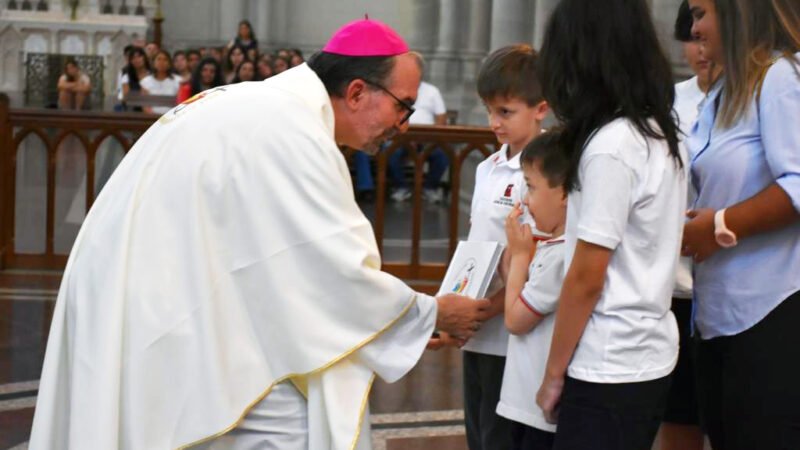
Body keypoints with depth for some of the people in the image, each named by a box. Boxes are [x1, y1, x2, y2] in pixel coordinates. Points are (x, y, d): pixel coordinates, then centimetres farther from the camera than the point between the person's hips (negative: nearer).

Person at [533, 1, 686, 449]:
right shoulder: (664, 136, 7)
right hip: (649, 356, 8)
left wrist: (553, 373, -7)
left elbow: (586, 277, -16)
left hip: (609, 367, -8)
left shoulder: (610, 146, -18)